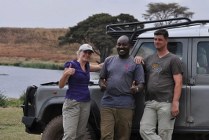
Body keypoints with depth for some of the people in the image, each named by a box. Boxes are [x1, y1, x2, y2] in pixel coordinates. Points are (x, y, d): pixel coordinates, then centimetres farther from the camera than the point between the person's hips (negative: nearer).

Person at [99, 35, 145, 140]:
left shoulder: (135, 63, 5)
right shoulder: (109, 60, 14)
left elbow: (141, 84, 2)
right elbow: (101, 78, 20)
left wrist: (136, 89, -20)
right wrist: (102, 85, -3)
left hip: (125, 105, -2)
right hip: (107, 104, 2)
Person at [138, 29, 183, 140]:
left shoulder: (173, 59, 2)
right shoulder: (149, 59, 19)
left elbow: (178, 83, -5)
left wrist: (175, 103, -16)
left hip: (166, 103, -6)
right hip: (150, 103, 6)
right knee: (145, 130, -9)